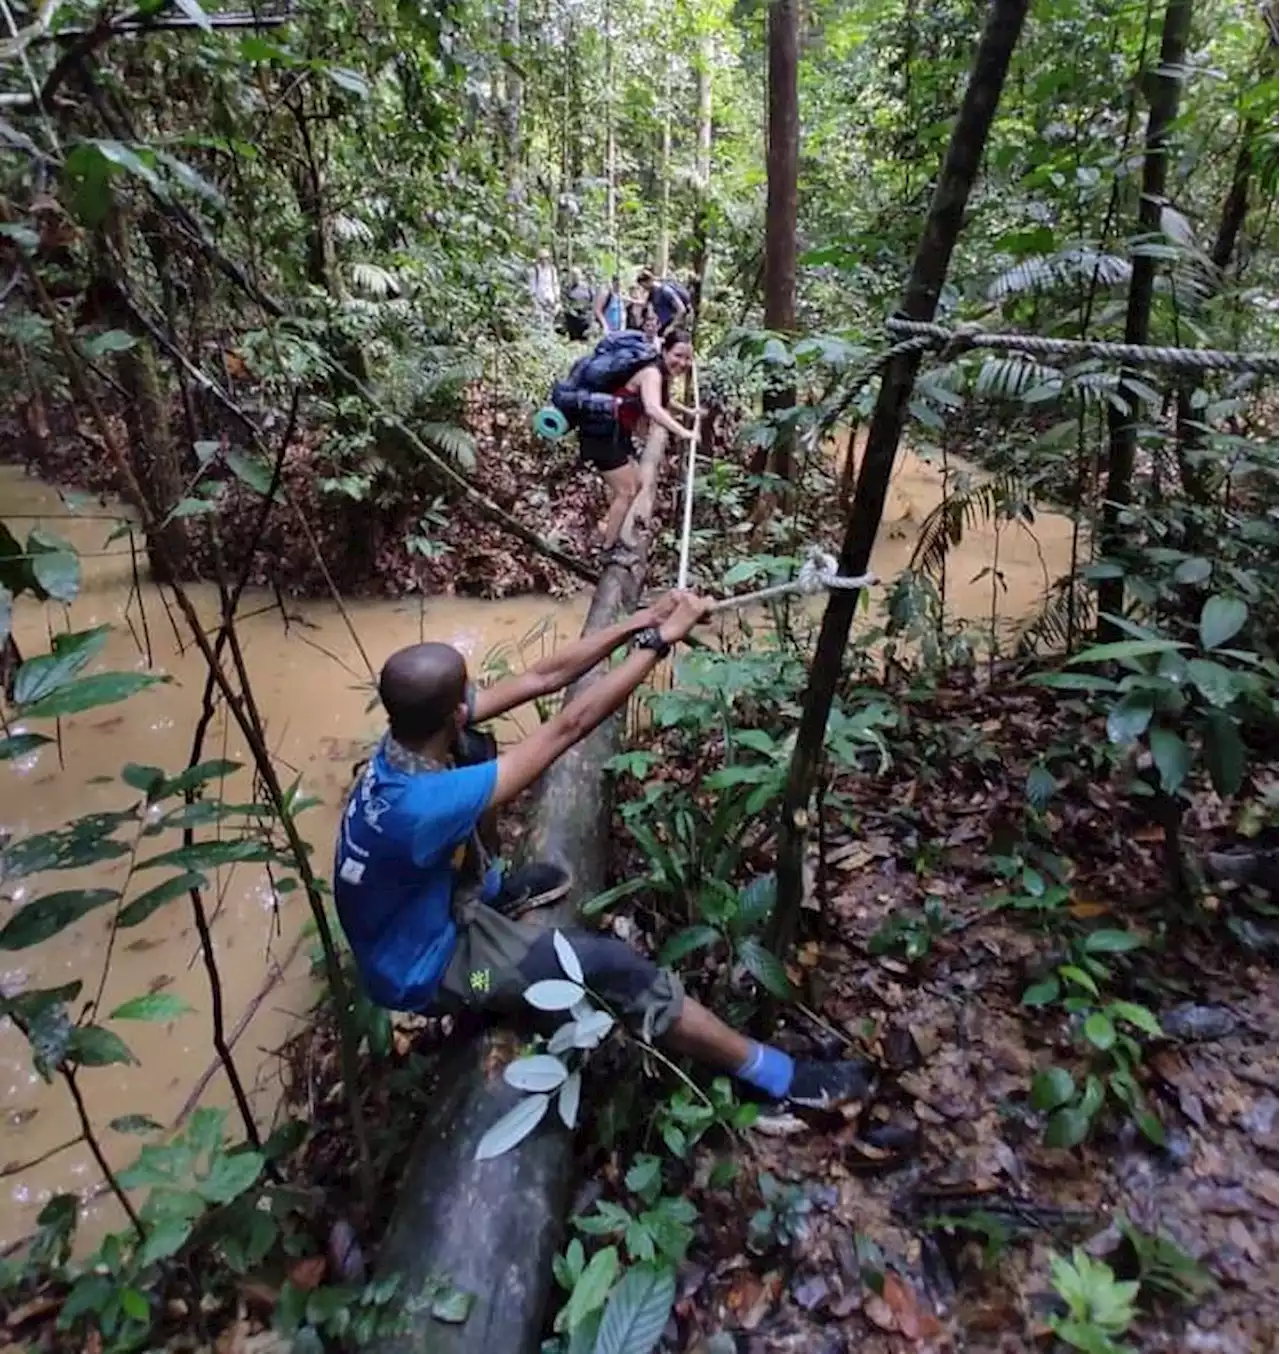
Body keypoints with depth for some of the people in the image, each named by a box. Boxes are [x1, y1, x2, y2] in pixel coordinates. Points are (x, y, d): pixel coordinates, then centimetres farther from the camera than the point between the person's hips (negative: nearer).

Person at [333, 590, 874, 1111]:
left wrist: (642, 621, -18)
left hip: (427, 913, 8)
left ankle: (492, 892, 29)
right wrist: (658, 641, -31)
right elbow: (566, 728, -38)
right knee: (614, 967, -13)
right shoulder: (422, 804, -40)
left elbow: (538, 678, -15)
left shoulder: (405, 735, -17)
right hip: (424, 966, -8)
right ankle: (776, 1074, 0)